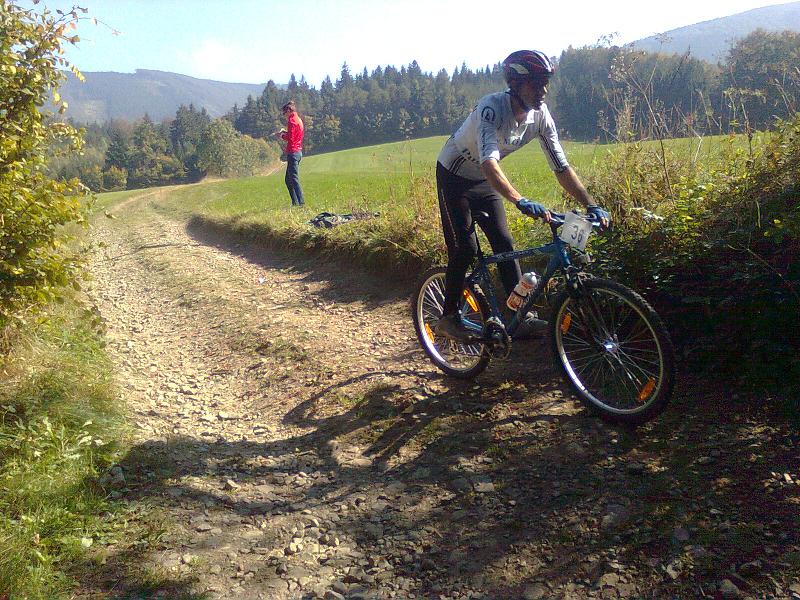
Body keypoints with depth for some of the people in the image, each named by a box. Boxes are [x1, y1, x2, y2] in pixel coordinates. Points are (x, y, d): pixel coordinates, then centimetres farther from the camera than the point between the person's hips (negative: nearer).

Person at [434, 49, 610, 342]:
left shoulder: (540, 115, -14)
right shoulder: (492, 107, -34)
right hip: (454, 177, -6)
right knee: (465, 248, -12)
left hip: (483, 181, 6)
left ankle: (522, 317, 0)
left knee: (504, 243, -3)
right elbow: (489, 164, -48)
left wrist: (591, 206, -19)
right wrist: (522, 202, -61)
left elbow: (561, 167, -11)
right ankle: (448, 318, 2)